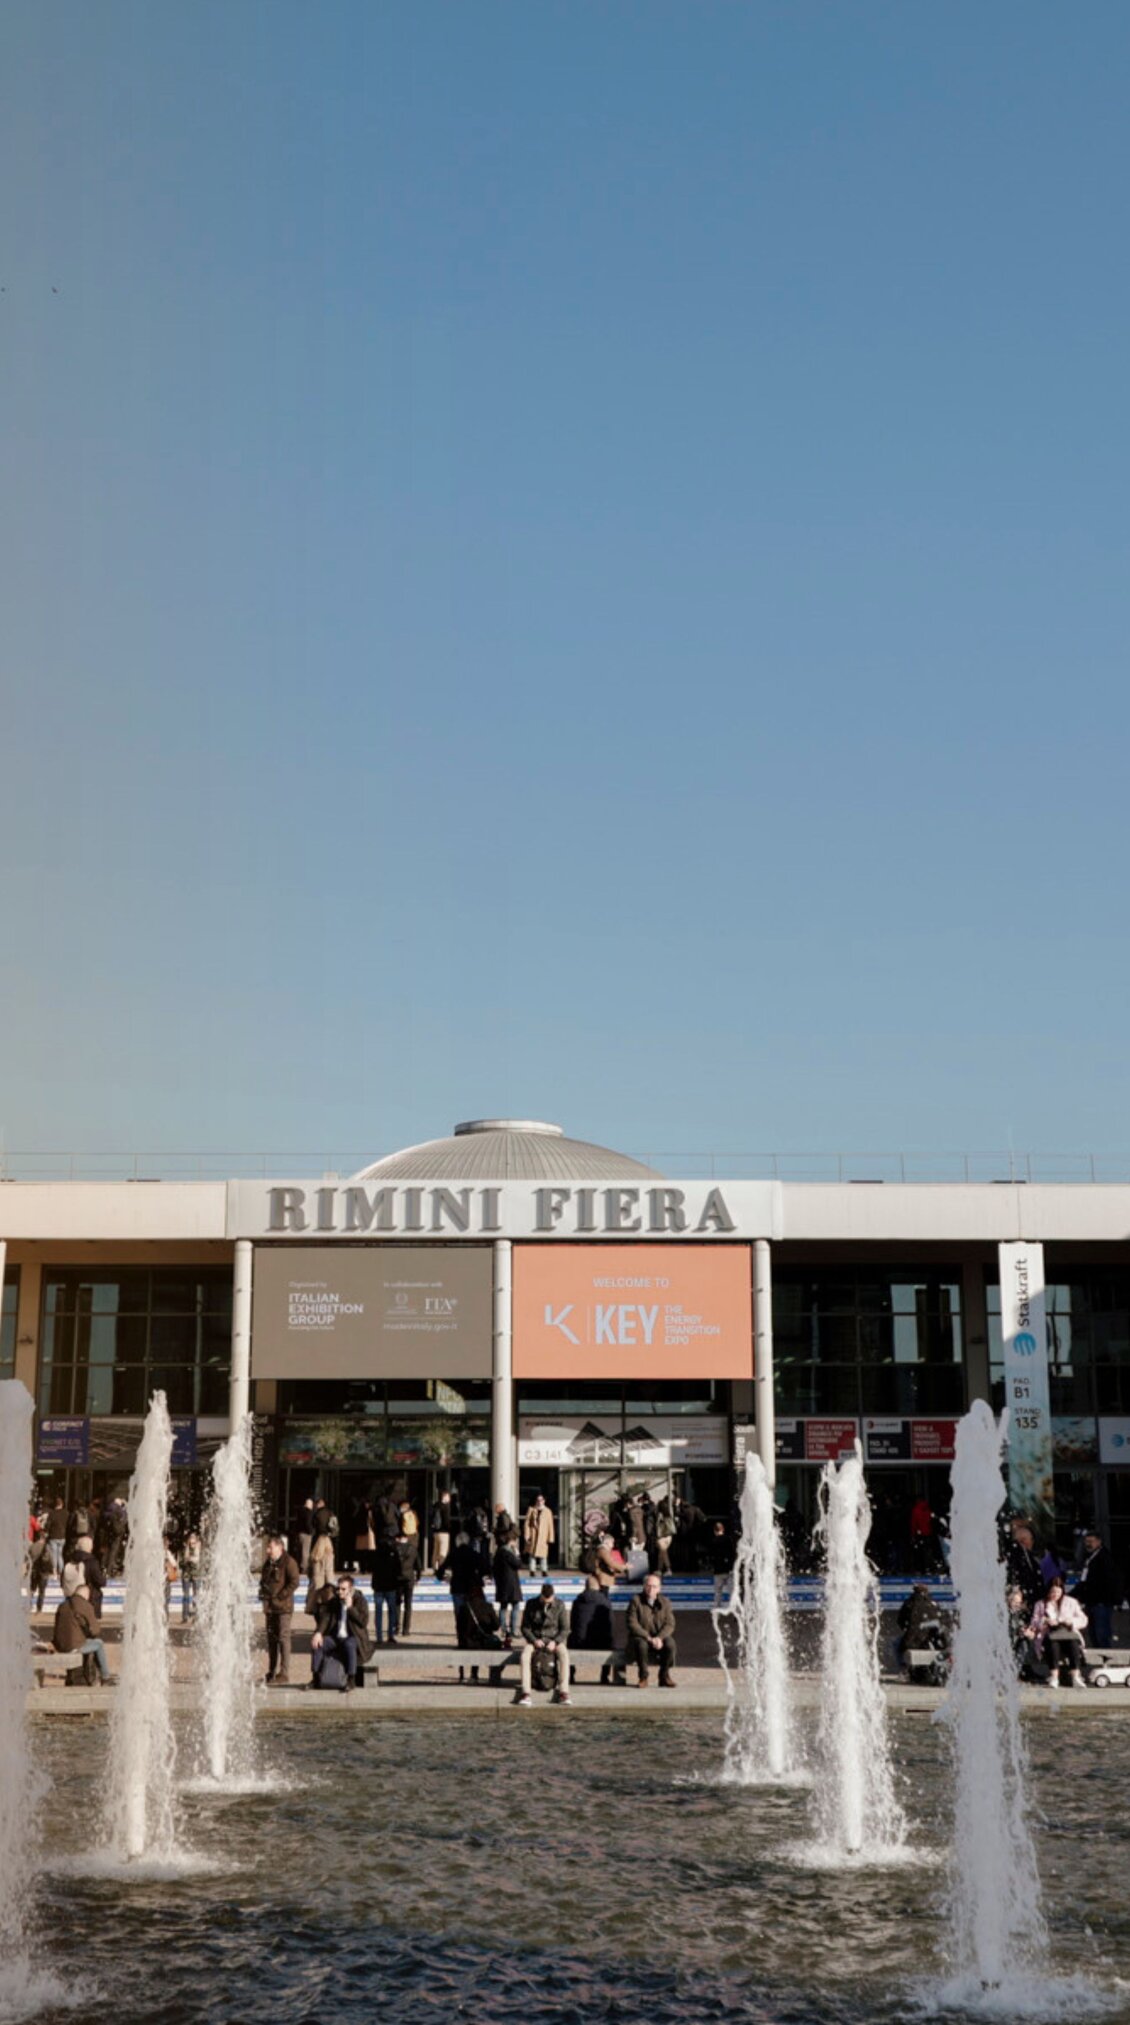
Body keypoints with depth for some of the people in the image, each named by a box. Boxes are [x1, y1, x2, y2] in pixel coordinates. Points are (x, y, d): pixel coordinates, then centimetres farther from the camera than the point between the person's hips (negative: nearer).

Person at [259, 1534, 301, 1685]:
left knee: (283, 1638, -8)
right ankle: (271, 1673, 19)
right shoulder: (268, 1563, 15)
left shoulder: (289, 1562, -9)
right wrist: (263, 1593, 7)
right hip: (269, 1606, 8)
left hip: (283, 1606, -8)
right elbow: (263, 1581, 25)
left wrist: (280, 1596, -17)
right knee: (271, 1639, 11)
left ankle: (284, 1674, -7)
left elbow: (294, 1582, -16)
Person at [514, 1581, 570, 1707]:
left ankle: (563, 1692, -35)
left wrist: (555, 1641, -19)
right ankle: (526, 1694, -37)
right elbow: (525, 1627, 2)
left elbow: (565, 1629, -1)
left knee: (564, 1655, -34)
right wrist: (534, 1640, -16)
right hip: (535, 1639, 0)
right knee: (525, 1655, -33)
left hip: (553, 1639, 0)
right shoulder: (531, 1605, -3)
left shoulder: (559, 1606, -4)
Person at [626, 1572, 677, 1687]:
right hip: (640, 1637, -2)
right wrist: (648, 1637, -24)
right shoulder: (636, 1601, -4)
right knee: (641, 1644, -37)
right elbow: (632, 1624, -12)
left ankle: (665, 1676, -12)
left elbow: (670, 1624, -3)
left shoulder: (664, 1602, 4)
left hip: (660, 1638, 2)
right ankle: (644, 1676, -17)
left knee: (670, 1643, -31)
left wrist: (659, 1637, -23)